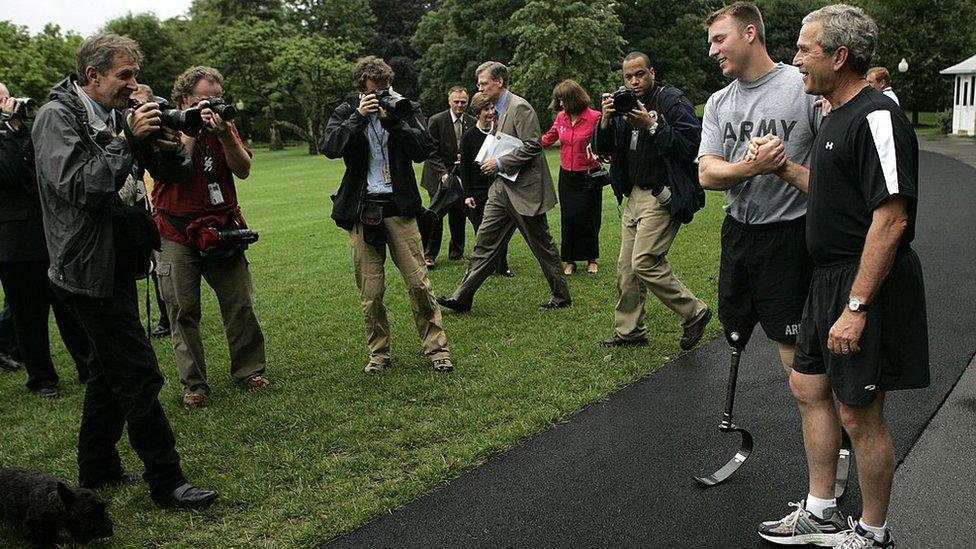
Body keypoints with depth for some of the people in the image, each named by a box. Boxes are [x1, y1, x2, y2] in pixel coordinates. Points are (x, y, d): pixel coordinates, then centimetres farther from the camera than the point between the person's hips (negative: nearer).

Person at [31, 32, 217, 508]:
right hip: (90, 269, -9)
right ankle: (166, 482, -1)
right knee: (139, 375, -8)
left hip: (117, 265, 9)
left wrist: (168, 146, -8)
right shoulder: (57, 117, -11)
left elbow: (172, 174, 13)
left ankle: (97, 470, 30)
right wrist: (128, 142, -21)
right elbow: (77, 187, -23)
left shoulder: (116, 116, 11)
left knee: (111, 370, 17)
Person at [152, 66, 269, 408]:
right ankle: (193, 384, 8)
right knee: (182, 310, -1)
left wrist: (224, 134, -16)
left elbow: (243, 170, -4)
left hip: (223, 228, 3)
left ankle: (249, 370, 16)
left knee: (241, 304, 2)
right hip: (177, 233, -2)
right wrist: (191, 130, -17)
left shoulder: (224, 125, 8)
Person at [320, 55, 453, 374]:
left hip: (399, 206, -1)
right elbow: (328, 147, -9)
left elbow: (424, 151, -5)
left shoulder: (404, 107, 6)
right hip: (362, 210, 1)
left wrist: (393, 120, -13)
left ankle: (436, 348, 10)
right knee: (370, 292, 4)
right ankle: (378, 354, 19)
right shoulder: (347, 112, 7)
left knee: (419, 283, -2)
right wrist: (359, 117, -16)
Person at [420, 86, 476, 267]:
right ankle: (429, 255, 2)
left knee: (459, 214, 5)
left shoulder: (471, 122, 3)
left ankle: (456, 252, 21)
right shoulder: (436, 121, -9)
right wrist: (443, 173, -20)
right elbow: (432, 152, -10)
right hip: (439, 175, -4)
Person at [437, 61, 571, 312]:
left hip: (524, 189, -9)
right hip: (502, 188, 9)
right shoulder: (499, 110, 15)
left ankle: (561, 296, 18)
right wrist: (493, 162, 9)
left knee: (542, 244, 3)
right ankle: (462, 297, 8)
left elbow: (533, 145, -21)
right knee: (485, 242, 6)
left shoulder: (520, 107, -14)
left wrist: (500, 163, -19)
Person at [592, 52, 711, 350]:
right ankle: (629, 331, 23)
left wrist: (651, 126, -23)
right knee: (627, 267, 10)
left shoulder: (672, 100, -9)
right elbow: (602, 149, 9)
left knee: (645, 263, -16)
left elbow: (691, 143, -20)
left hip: (663, 196, -8)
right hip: (636, 196, 8)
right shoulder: (625, 107, 14)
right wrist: (605, 120, -9)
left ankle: (694, 312, 2)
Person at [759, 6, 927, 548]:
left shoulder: (877, 118, -19)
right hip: (829, 279, 10)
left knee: (859, 415, 1)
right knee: (809, 387, 17)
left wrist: (856, 307, -25)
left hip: (867, 285, -10)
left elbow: (891, 219, -24)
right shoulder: (835, 117, 13)